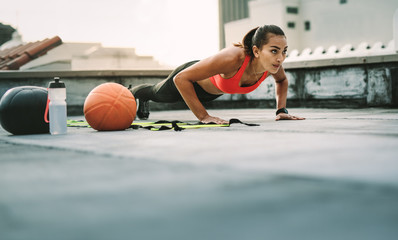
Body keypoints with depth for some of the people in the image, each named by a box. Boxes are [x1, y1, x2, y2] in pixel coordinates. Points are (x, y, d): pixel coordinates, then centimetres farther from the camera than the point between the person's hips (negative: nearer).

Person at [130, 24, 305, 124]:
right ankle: (135, 93, 65)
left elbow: (282, 80, -4)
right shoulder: (232, 58, -51)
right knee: (156, 94, 31)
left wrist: (281, 110, -16)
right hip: (190, 78, -5)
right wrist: (203, 116, -43)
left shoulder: (273, 62, -33)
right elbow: (181, 78, -44)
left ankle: (143, 101, 70)